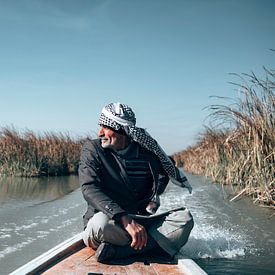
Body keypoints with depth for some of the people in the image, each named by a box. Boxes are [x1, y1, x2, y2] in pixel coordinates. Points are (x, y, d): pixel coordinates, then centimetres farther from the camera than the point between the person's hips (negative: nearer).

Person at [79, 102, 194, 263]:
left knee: (184, 218, -20)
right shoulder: (93, 149, -3)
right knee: (101, 222, -38)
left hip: (140, 219, 4)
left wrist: (154, 199, 10)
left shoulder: (145, 150, 4)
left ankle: (116, 250, -30)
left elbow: (164, 171, 27)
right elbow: (89, 189, -19)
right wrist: (125, 219, -32)